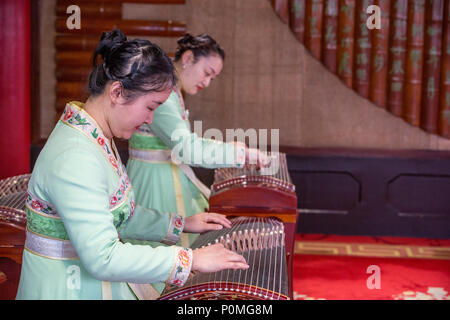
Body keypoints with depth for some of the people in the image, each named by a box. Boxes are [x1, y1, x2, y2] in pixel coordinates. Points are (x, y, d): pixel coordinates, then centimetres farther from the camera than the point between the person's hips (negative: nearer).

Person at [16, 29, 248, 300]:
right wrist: (191, 259, -26)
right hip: (67, 289, -9)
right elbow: (102, 258, -30)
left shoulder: (98, 141, 4)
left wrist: (181, 224, 9)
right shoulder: (75, 159, -27)